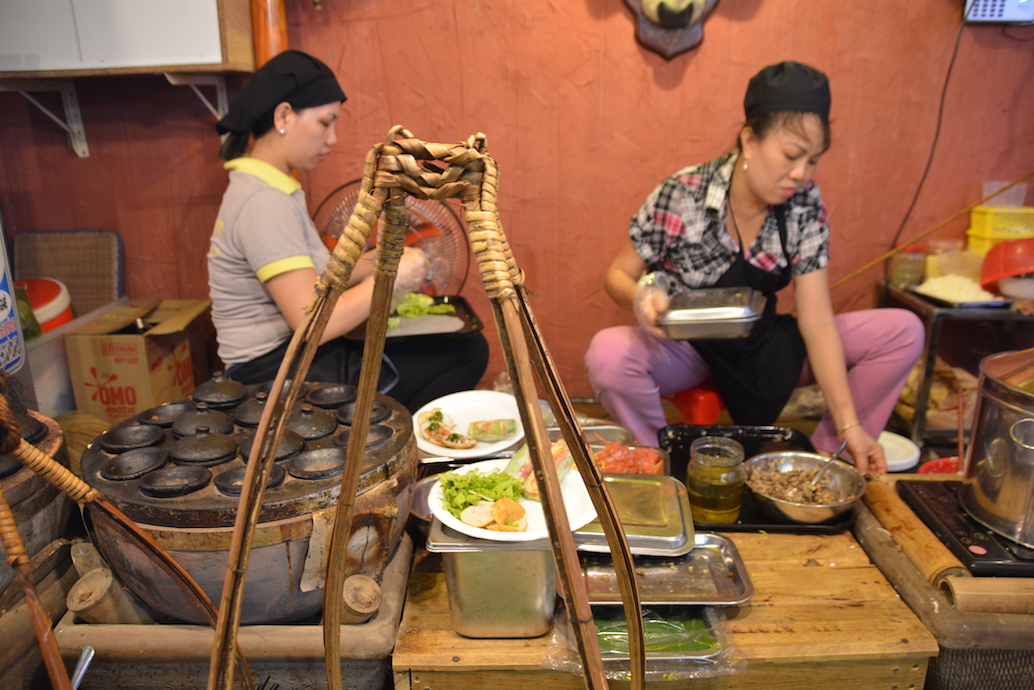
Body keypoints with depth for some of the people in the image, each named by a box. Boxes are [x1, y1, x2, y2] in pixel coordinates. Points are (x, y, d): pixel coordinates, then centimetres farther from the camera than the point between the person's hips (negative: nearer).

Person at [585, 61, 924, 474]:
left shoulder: (805, 205, -9)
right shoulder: (682, 196, -18)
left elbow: (817, 321, -11)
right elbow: (618, 274, -7)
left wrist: (849, 424, -18)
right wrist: (641, 296, -33)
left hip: (764, 347, 4)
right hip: (687, 349, -3)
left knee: (903, 331, -10)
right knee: (609, 353, -36)